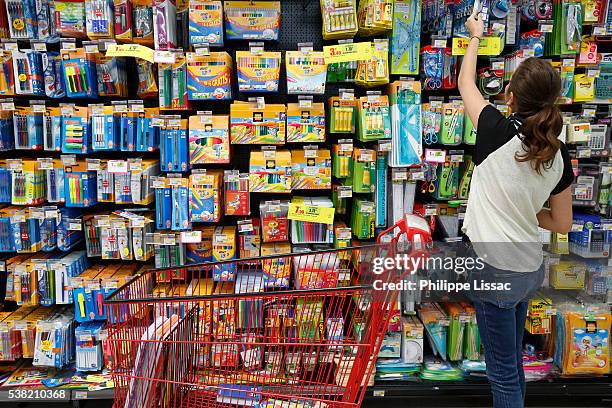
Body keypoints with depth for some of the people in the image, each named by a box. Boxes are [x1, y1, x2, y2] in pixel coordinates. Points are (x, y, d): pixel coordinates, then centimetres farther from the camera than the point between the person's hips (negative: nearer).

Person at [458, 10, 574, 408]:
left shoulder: (498, 131, -18)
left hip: (494, 269, -6)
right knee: (513, 359, 27)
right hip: (531, 268, 6)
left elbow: (466, 83, 1)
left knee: (503, 370, 11)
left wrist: (476, 37, 16)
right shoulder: (560, 155, -3)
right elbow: (562, 223, 5)